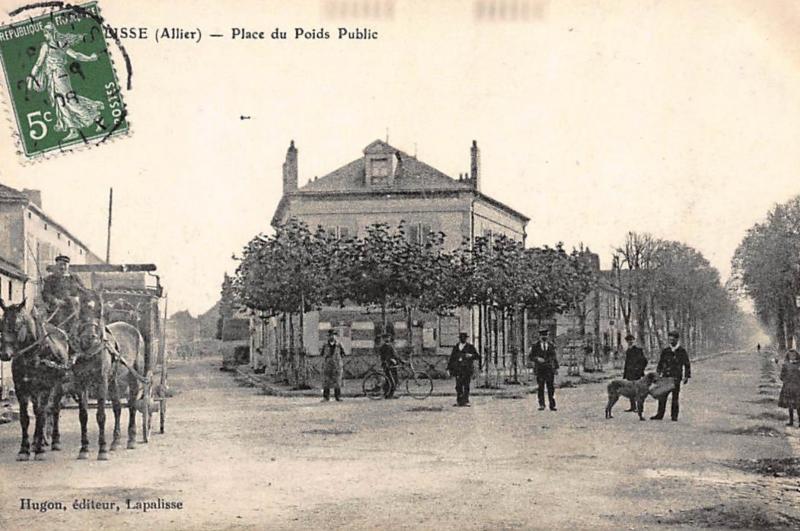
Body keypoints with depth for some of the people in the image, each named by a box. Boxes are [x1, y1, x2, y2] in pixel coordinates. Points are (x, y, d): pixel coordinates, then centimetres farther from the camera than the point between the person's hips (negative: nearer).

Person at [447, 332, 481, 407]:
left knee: (466, 385, -7)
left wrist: (471, 355, -16)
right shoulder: (455, 348, 16)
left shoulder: (470, 347, 7)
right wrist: (449, 368, 10)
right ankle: (459, 401, 4)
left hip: (467, 369, -3)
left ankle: (466, 401, -6)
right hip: (458, 369, 3)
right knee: (458, 385, 0)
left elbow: (477, 356, 4)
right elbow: (452, 358, 16)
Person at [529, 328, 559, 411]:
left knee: (551, 388, -3)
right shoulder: (535, 346, 3)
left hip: (550, 369, 1)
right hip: (539, 369, -1)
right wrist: (537, 359, -16)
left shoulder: (551, 345, 9)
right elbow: (530, 357, 3)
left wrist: (556, 368, 7)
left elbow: (554, 357, 13)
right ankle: (541, 405, 2)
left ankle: (552, 405, -1)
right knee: (541, 388, -3)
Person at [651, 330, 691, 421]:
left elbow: (687, 365, 4)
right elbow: (660, 364, 15)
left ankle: (674, 416, 9)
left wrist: (687, 376, -2)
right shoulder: (665, 351, 9)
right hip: (666, 377, 2)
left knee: (675, 398, 1)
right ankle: (660, 414, 5)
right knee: (662, 396, -2)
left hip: (676, 378, -2)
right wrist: (657, 375, 8)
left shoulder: (682, 351, 2)